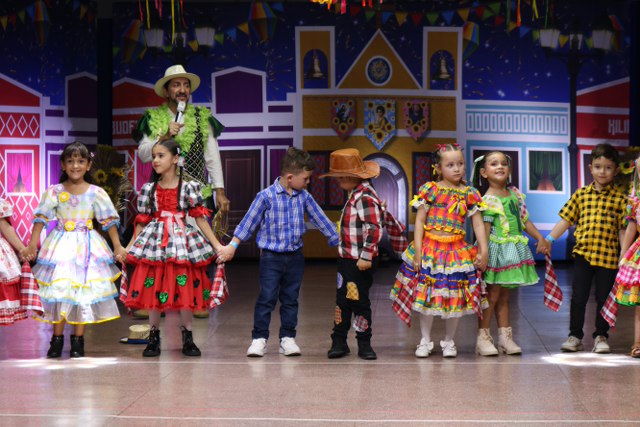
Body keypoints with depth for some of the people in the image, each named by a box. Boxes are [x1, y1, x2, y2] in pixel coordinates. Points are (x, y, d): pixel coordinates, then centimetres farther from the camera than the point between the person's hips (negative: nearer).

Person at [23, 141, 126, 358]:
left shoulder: (96, 193, -2)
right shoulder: (54, 192, -1)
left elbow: (109, 221, 0)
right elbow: (41, 218, -2)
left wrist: (117, 246, -4)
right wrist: (32, 244, -9)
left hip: (87, 247, 0)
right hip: (60, 246, 0)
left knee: (84, 291, 1)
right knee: (58, 289, 0)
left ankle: (78, 340, 10)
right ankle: (57, 338, 11)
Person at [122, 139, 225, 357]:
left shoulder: (188, 188, -2)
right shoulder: (149, 189, 4)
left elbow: (200, 218, -1)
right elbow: (142, 222, 9)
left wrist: (217, 245, -6)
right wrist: (128, 247, 7)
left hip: (182, 242, -1)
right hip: (154, 243, 2)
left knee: (185, 289, 0)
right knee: (153, 289, 2)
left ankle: (187, 338, 15)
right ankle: (154, 337, 15)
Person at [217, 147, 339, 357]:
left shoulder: (304, 197, 3)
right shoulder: (266, 196, -10)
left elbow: (320, 220, 10)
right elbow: (249, 221, -5)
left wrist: (338, 241, 12)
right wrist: (232, 246, -5)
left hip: (295, 256, 4)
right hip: (271, 256, -4)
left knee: (290, 299, 9)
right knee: (267, 298, -5)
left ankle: (287, 338, 16)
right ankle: (259, 338, 2)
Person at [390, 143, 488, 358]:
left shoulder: (469, 194, 3)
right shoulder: (429, 190, -2)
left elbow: (478, 224, 3)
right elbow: (420, 220, -3)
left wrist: (483, 250, -6)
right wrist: (417, 250, -9)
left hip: (457, 250, 1)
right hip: (430, 248, -1)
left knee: (455, 297, 6)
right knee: (427, 296, 4)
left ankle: (449, 341, 23)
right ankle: (425, 341, 18)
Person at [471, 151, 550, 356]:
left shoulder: (515, 194, 10)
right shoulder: (488, 200, -12)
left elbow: (525, 220, 16)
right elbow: (485, 229, -16)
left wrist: (541, 239, 12)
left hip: (513, 251, 7)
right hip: (496, 249, -7)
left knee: (504, 295, 12)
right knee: (492, 294, -3)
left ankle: (505, 337, 15)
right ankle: (483, 337, 3)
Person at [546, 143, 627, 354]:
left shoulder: (620, 198, -1)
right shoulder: (581, 194, 5)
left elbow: (623, 229, -1)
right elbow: (566, 220, 8)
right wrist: (548, 239, 2)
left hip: (608, 256, -2)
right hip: (583, 254, 2)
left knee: (603, 298, 7)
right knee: (578, 297, 5)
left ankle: (600, 336, 20)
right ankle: (575, 336, 15)